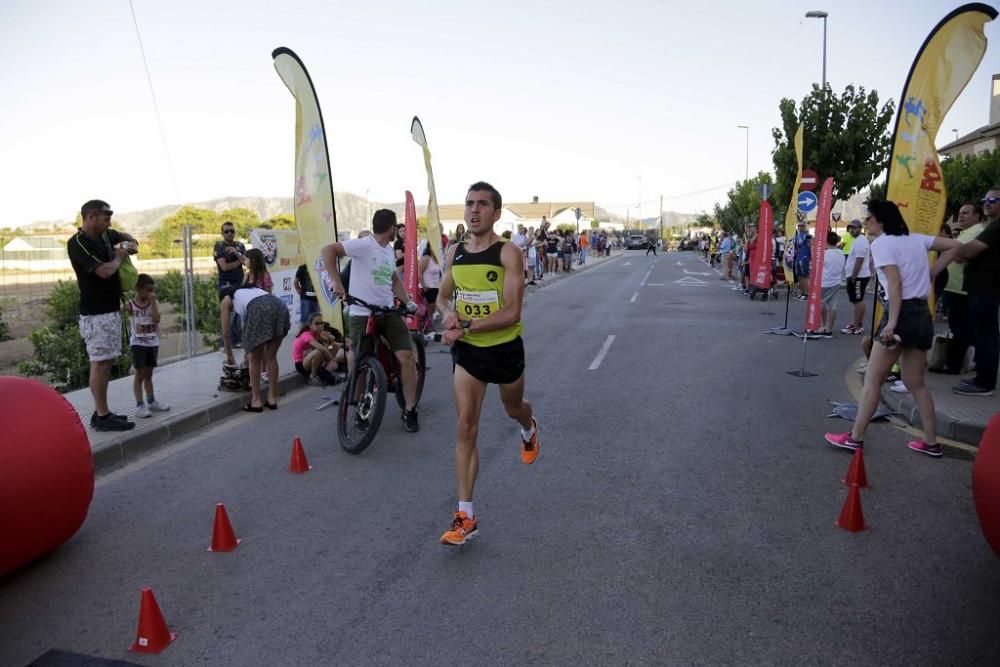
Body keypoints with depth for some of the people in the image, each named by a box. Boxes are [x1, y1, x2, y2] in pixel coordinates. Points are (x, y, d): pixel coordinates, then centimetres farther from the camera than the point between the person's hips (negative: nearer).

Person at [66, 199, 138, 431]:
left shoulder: (105, 235, 10)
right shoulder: (78, 243, -15)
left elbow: (124, 236, 31)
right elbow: (105, 271, -25)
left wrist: (131, 244, 7)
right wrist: (119, 257, -5)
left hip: (112, 308, 9)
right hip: (96, 313, -9)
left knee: (106, 361, 12)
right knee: (100, 363, -7)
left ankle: (101, 412, 20)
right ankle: (102, 417, -3)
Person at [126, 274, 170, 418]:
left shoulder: (153, 304, 1)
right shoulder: (130, 305, -7)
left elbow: (157, 319, -13)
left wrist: (152, 302, -14)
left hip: (152, 342, 4)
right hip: (138, 343, -4)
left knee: (148, 374, 15)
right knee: (139, 375, -1)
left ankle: (151, 401, 23)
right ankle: (140, 405, 1)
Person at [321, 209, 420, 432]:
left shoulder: (389, 251, 15)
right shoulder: (363, 245, -11)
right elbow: (328, 250, -19)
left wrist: (407, 302, 11)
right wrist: (336, 281, -27)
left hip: (388, 312, 6)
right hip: (361, 314, -6)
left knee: (407, 357, -7)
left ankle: (410, 411, 4)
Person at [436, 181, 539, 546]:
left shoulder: (508, 253, -15)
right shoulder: (455, 252, 1)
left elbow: (511, 312, -22)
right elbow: (443, 296, 14)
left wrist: (465, 326, -27)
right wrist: (448, 313, -9)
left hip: (505, 349, -3)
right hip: (467, 351, 3)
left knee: (513, 409, 23)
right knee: (465, 429, -4)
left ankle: (529, 430, 63)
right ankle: (466, 518, 0)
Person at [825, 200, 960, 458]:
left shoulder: (881, 243, -7)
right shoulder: (916, 239, 15)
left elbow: (895, 284, -18)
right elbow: (954, 246, 16)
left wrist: (892, 322, -23)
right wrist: (930, 274, 16)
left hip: (902, 313, -8)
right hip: (923, 314, 8)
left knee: (872, 380, -2)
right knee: (915, 383, 16)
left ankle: (855, 438, 1)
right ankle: (931, 442, 19)